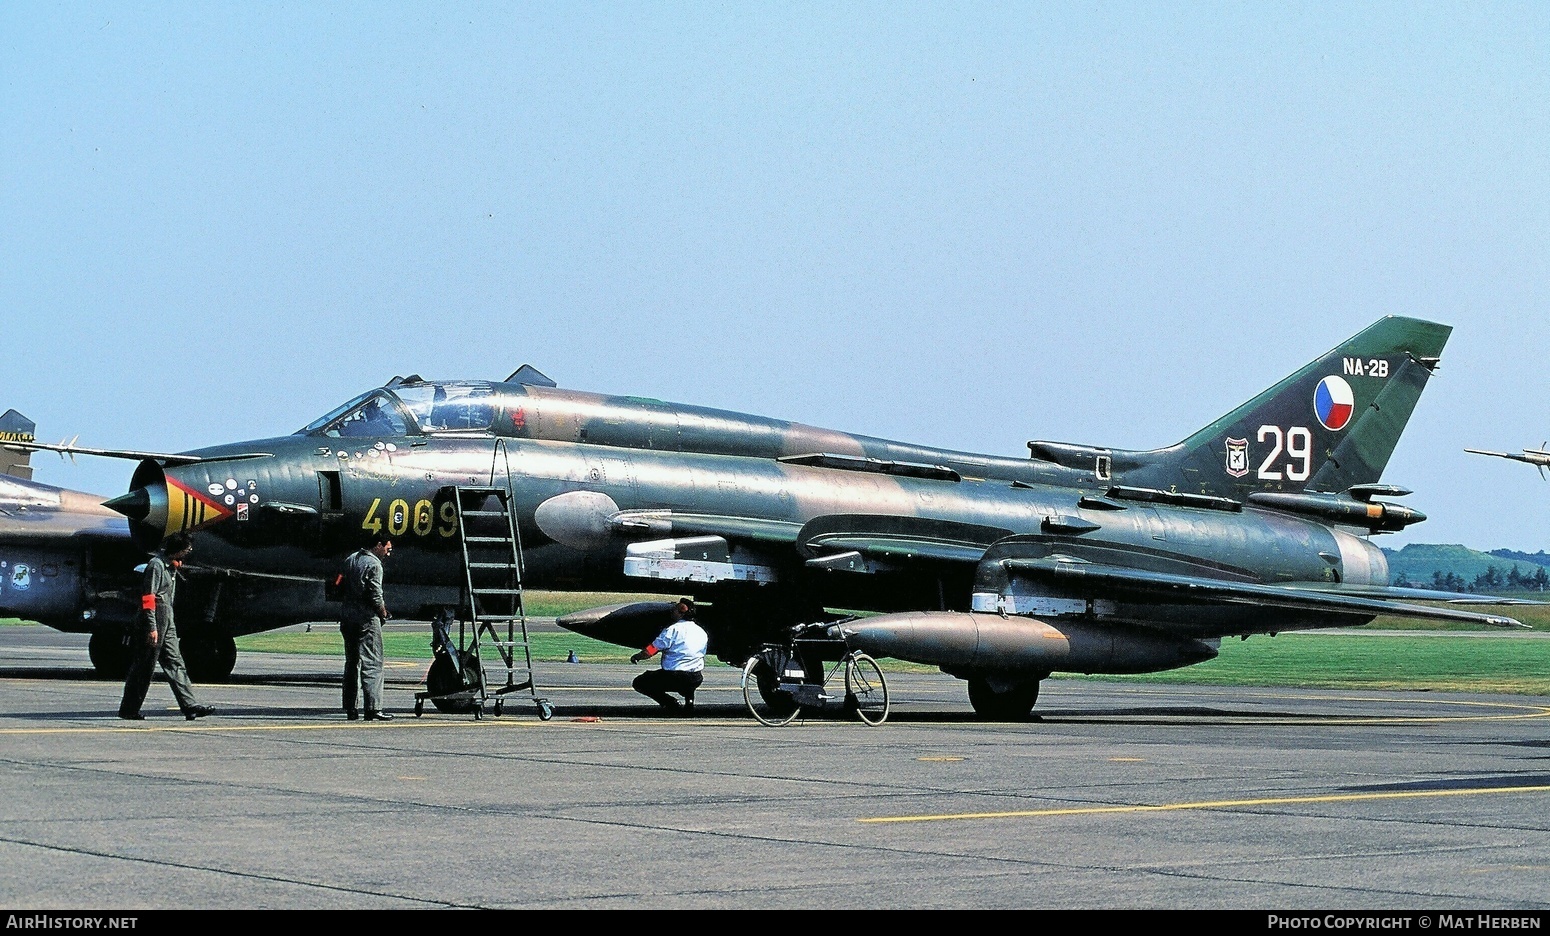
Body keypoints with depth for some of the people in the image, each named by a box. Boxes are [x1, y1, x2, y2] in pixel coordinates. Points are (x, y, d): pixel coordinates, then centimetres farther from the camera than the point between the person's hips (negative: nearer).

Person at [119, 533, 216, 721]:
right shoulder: (156, 565, -14)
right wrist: (152, 627, -21)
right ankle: (129, 709, 4)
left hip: (167, 622, 10)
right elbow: (148, 597, -19)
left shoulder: (171, 566, 16)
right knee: (144, 666, -3)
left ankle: (190, 706, 0)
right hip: (155, 621, -10)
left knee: (175, 664, 4)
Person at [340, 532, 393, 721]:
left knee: (351, 663, 14)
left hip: (347, 617, 8)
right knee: (372, 663, -7)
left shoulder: (350, 560, 14)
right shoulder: (373, 564, -11)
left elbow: (341, 587, 16)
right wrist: (383, 612, 0)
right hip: (366, 619, -8)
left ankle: (350, 709, 15)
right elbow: (375, 594, -17)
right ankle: (373, 709, -13)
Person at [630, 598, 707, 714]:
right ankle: (689, 700, 14)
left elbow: (649, 652, -10)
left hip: (673, 678, -6)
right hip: (696, 680, 6)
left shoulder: (673, 629, -9)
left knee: (638, 683, 12)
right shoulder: (702, 632, 10)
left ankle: (671, 704, -5)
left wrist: (636, 657, 10)